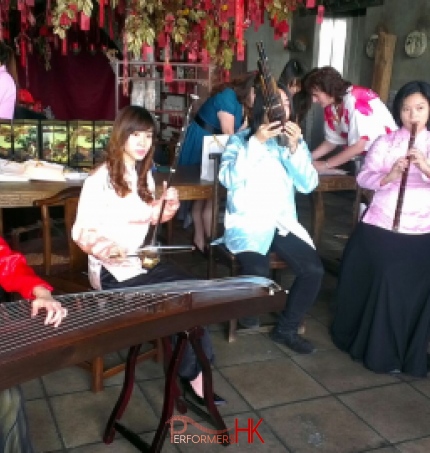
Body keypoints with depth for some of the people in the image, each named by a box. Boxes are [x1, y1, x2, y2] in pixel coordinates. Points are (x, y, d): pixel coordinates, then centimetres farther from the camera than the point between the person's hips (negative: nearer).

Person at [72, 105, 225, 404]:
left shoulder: (144, 175, 11)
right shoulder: (101, 179, -13)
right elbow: (82, 232, -16)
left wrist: (167, 203, -3)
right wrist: (110, 250, -33)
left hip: (143, 262, 7)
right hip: (113, 271, -7)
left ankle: (194, 370, -4)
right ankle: (192, 374, 2)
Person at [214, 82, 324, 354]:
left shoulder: (295, 141, 12)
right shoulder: (241, 140, 2)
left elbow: (308, 185, 0)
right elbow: (228, 179, -15)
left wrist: (295, 147, -12)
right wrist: (255, 142, -19)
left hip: (283, 224, 4)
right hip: (247, 224, -4)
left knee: (314, 270, -18)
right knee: (258, 273, -30)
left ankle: (287, 329, 5)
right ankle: (248, 315, 6)